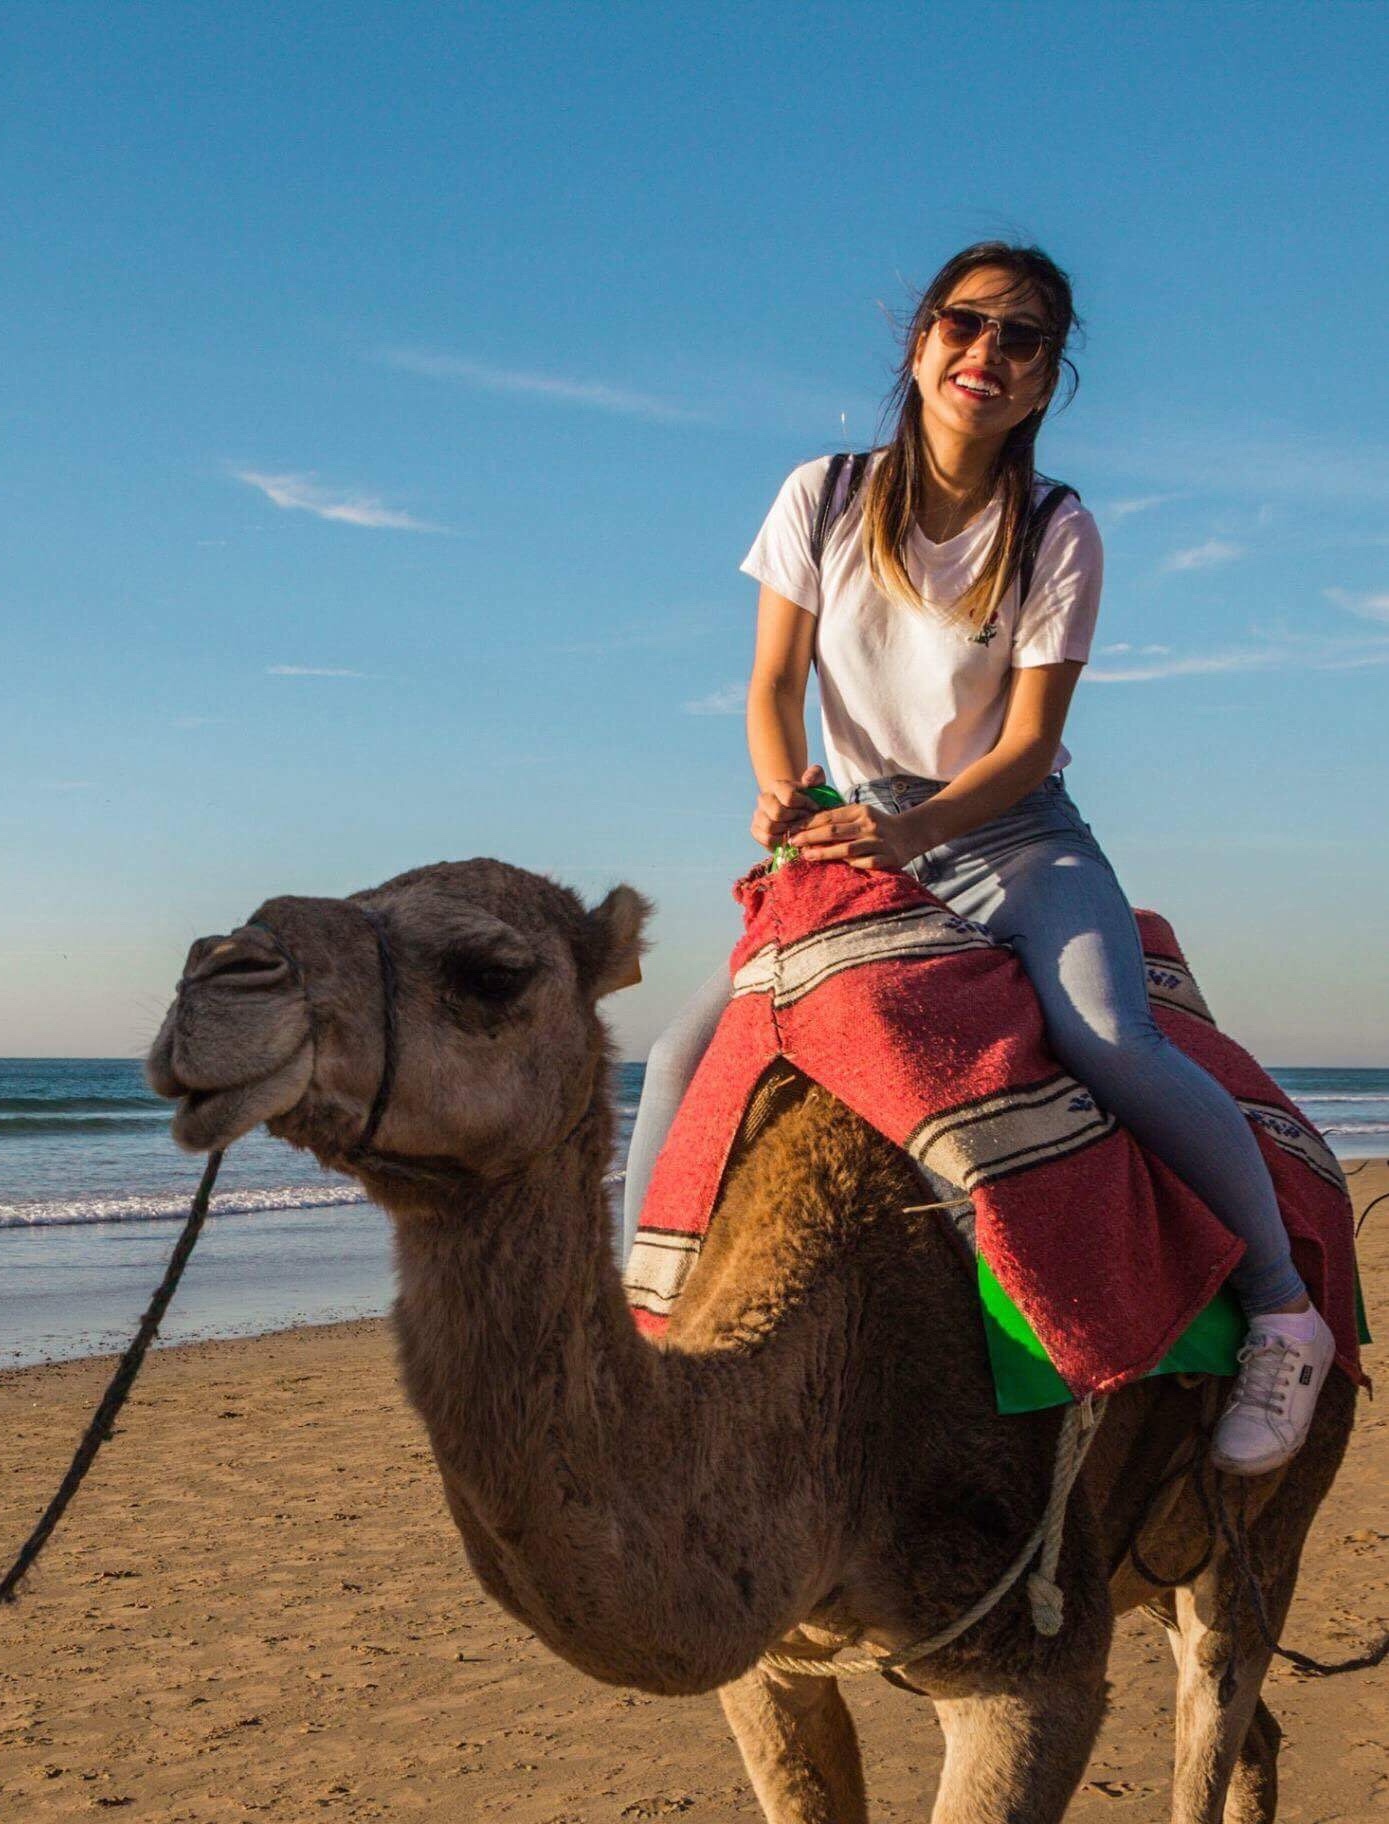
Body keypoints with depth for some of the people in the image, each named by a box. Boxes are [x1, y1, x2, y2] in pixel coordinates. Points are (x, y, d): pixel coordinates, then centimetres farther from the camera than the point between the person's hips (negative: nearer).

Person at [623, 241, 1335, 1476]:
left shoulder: (1058, 534, -7)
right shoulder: (824, 497, -1)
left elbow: (1029, 743, -9)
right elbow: (773, 687, 2)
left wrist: (913, 827, -26)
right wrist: (785, 793, -20)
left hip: (1015, 840, -3)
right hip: (855, 841, 3)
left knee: (1112, 1041, -30)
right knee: (686, 1053, -13)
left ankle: (1284, 1312, -12)